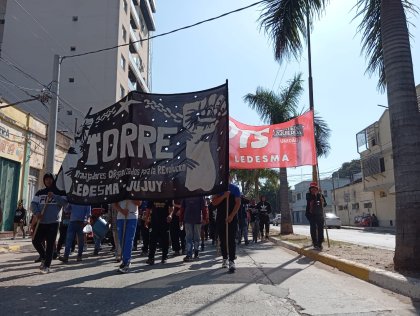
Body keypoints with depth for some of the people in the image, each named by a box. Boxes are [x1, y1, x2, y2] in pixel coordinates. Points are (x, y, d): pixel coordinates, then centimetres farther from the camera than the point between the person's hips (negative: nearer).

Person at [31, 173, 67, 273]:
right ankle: (44, 257, 28)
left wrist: (54, 196, -20)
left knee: (50, 244, -3)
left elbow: (65, 202, -9)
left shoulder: (60, 192, 4)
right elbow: (33, 203, 6)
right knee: (36, 241, 3)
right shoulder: (40, 192, 13)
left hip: (53, 222, -4)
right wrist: (36, 212, -12)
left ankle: (46, 265, 6)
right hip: (42, 222, 4)